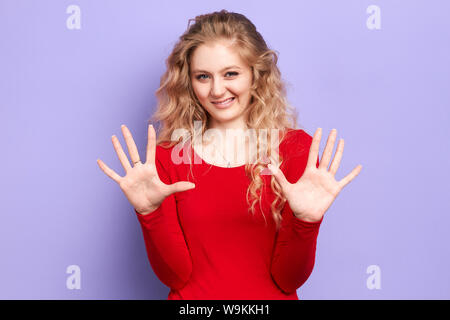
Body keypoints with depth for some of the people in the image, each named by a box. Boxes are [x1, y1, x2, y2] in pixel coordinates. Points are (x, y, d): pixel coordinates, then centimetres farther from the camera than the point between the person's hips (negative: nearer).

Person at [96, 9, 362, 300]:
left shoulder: (297, 148, -3)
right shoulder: (168, 153, -1)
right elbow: (176, 275, -4)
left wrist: (306, 221, -20)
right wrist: (150, 212, -18)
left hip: (271, 299, 0)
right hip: (192, 299, 1)